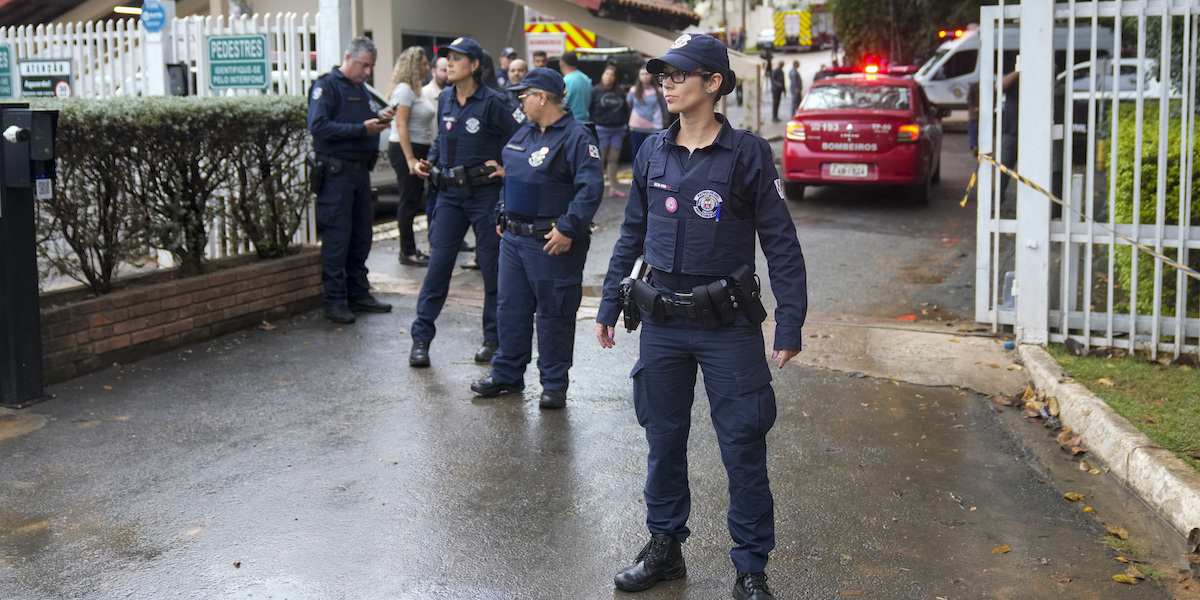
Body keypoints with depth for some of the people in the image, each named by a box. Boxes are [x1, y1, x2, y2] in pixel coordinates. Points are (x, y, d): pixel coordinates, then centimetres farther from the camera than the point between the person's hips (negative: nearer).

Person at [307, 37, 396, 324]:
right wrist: (363, 128, -21)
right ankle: (335, 301, 0)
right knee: (337, 238, -6)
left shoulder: (361, 90, 19)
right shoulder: (326, 86, -8)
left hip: (361, 170, 8)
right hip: (336, 173, -8)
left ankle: (359, 294, 21)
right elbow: (318, 126, -20)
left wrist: (379, 118, 4)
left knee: (361, 236, 12)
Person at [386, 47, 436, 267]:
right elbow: (401, 125, -20)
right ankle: (407, 253, -1)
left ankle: (410, 249, 19)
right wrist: (410, 158, -24)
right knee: (409, 201, -6)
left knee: (412, 201, 12)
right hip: (404, 150, -10)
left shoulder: (414, 90, 17)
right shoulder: (403, 89, -13)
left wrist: (422, 156, 19)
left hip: (417, 150, 10)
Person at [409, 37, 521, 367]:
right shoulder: (445, 99, 8)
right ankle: (421, 338, 7)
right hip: (450, 193, 5)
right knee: (438, 263, 2)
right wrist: (429, 161, 8)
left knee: (492, 266, 5)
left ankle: (493, 338, 16)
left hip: (485, 193, -4)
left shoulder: (492, 102, -9)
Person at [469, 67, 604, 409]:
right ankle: (507, 375, 27)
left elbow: (591, 187, -21)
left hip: (551, 243, -8)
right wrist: (502, 217, 21)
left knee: (553, 314, 2)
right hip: (513, 238, 8)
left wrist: (568, 230, -24)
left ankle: (554, 385, 12)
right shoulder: (525, 132, 13)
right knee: (510, 308, 14)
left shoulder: (576, 137, -13)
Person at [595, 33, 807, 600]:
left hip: (727, 325, -4)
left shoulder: (747, 153, -7)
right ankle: (665, 548, 31)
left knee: (743, 447, 1)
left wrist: (790, 322, -10)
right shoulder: (652, 153, 5)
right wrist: (609, 304, 13)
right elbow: (632, 233, 14)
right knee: (663, 440, 14)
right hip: (662, 322, 4)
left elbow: (781, 242, -6)